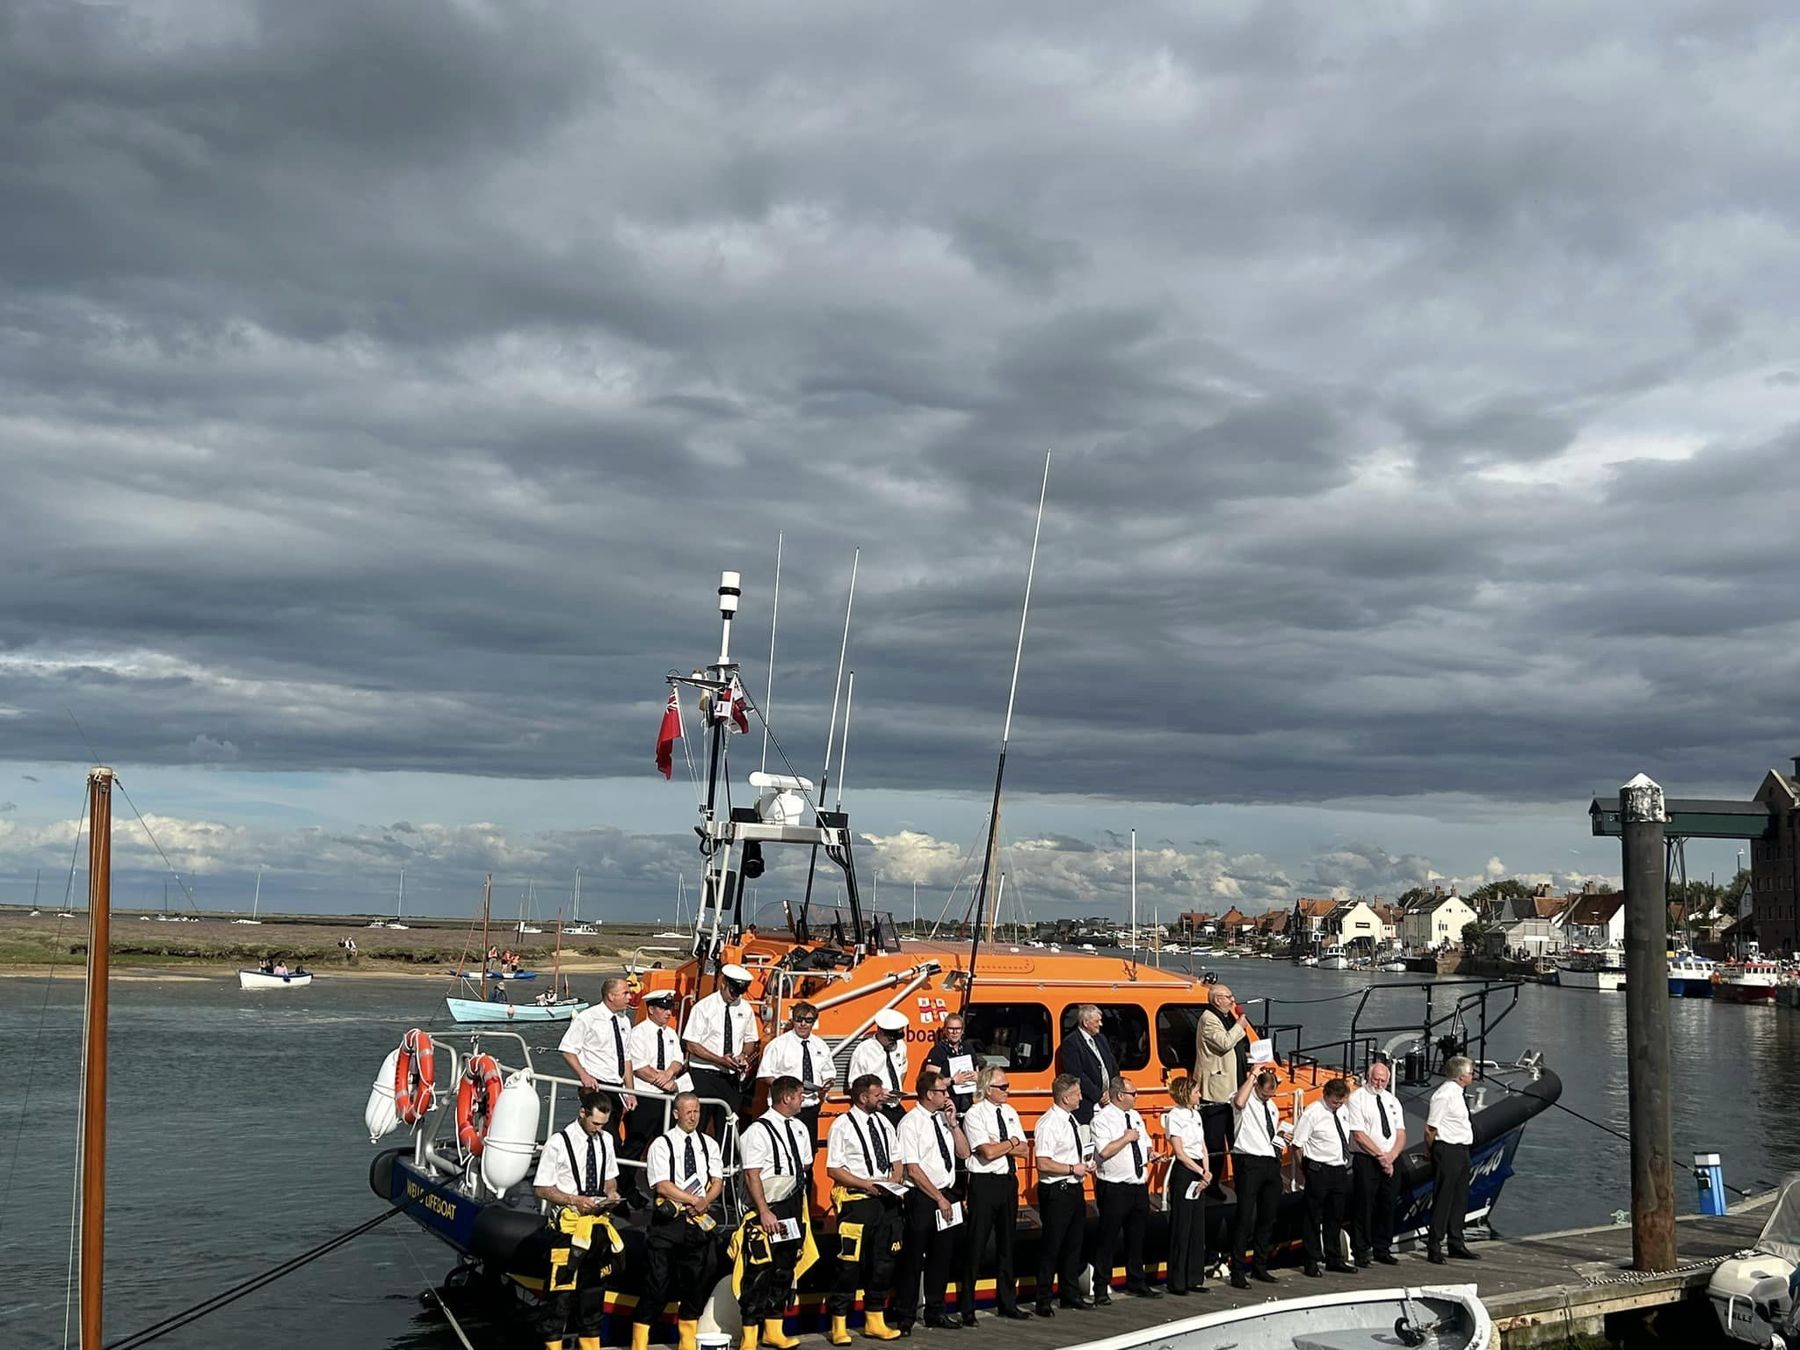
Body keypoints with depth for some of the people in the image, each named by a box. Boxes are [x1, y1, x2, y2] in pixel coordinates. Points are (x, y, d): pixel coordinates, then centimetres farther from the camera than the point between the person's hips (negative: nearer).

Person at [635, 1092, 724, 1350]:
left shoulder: (709, 1144, 11)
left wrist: (705, 1202, -14)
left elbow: (717, 1182, 6)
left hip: (699, 1222, 5)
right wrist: (695, 1200, -14)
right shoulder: (661, 1144, -3)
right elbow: (662, 1186, -11)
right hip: (667, 1221, -5)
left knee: (696, 1281, 9)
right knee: (658, 1282, -6)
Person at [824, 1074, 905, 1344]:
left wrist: (894, 1182, 0)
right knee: (850, 1262, -6)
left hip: (886, 1199, 7)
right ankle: (838, 1326, 6)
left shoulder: (882, 1121, 12)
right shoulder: (843, 1125, -8)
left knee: (884, 1261, 11)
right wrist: (866, 1184, -17)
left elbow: (896, 1159, 20)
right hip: (856, 1200, -7)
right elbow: (833, 1169, -11)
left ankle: (875, 1321, 24)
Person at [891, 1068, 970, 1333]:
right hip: (921, 1198, -7)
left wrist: (953, 1123, -3)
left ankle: (935, 1313, 27)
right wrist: (939, 1198, -13)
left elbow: (964, 1153, 9)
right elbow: (913, 1170, -15)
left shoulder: (944, 1118, 8)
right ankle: (905, 1317, 11)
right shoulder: (911, 1123, -13)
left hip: (947, 1195, 7)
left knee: (941, 1257, 15)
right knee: (912, 1259, 1)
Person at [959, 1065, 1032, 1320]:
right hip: (984, 1182, -7)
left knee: (1006, 1242, 14)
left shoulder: (1010, 1113, 11)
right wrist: (1011, 1142, -5)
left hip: (1008, 1180, 7)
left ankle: (1007, 1303, 25)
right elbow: (988, 1152, -20)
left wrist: (1000, 1145, -10)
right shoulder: (975, 1115, -11)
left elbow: (1023, 1150, 6)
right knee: (976, 1245, -3)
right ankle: (967, 1308, 3)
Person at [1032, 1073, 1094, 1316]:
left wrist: (1084, 1161, 7)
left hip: (1074, 1188, 9)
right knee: (1051, 1247, -1)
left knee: (1073, 1243, 18)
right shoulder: (1049, 1123, -19)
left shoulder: (1071, 1120, 11)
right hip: (1056, 1192, -9)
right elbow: (1043, 1164, -24)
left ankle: (1071, 1294, 31)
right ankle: (1043, 1302, 8)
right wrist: (1073, 1169, -18)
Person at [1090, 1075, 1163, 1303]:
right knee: (1108, 1239, -1)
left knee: (1136, 1237, 17)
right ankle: (1101, 1288, 7)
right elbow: (1105, 1151, -24)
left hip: (1139, 1185, 8)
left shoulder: (1136, 1117, 13)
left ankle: (1136, 1282, 29)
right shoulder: (1102, 1119, -13)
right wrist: (1127, 1138, -15)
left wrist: (1151, 1154, 2)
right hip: (1114, 1188, -8)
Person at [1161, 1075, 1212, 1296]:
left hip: (1199, 1172, 8)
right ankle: (1177, 1282, 3)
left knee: (1198, 1226, 10)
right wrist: (1201, 1172, -11)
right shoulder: (1174, 1116, -11)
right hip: (1183, 1171, -8)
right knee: (1181, 1227, -4)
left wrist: (1207, 1171, -3)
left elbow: (1203, 1147, 12)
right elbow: (1180, 1153, -13)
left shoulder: (1196, 1114, 13)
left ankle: (1195, 1277, 18)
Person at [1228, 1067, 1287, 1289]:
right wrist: (1253, 1075, -25)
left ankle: (1259, 1267, 24)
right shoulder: (1246, 1100, -6)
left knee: (1268, 1218, 13)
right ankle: (1237, 1272, -6)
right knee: (1245, 1218, -9)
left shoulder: (1272, 1106, 19)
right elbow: (1239, 1102, -33)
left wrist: (1281, 1139, 8)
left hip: (1271, 1162, 8)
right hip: (1249, 1163, -8)